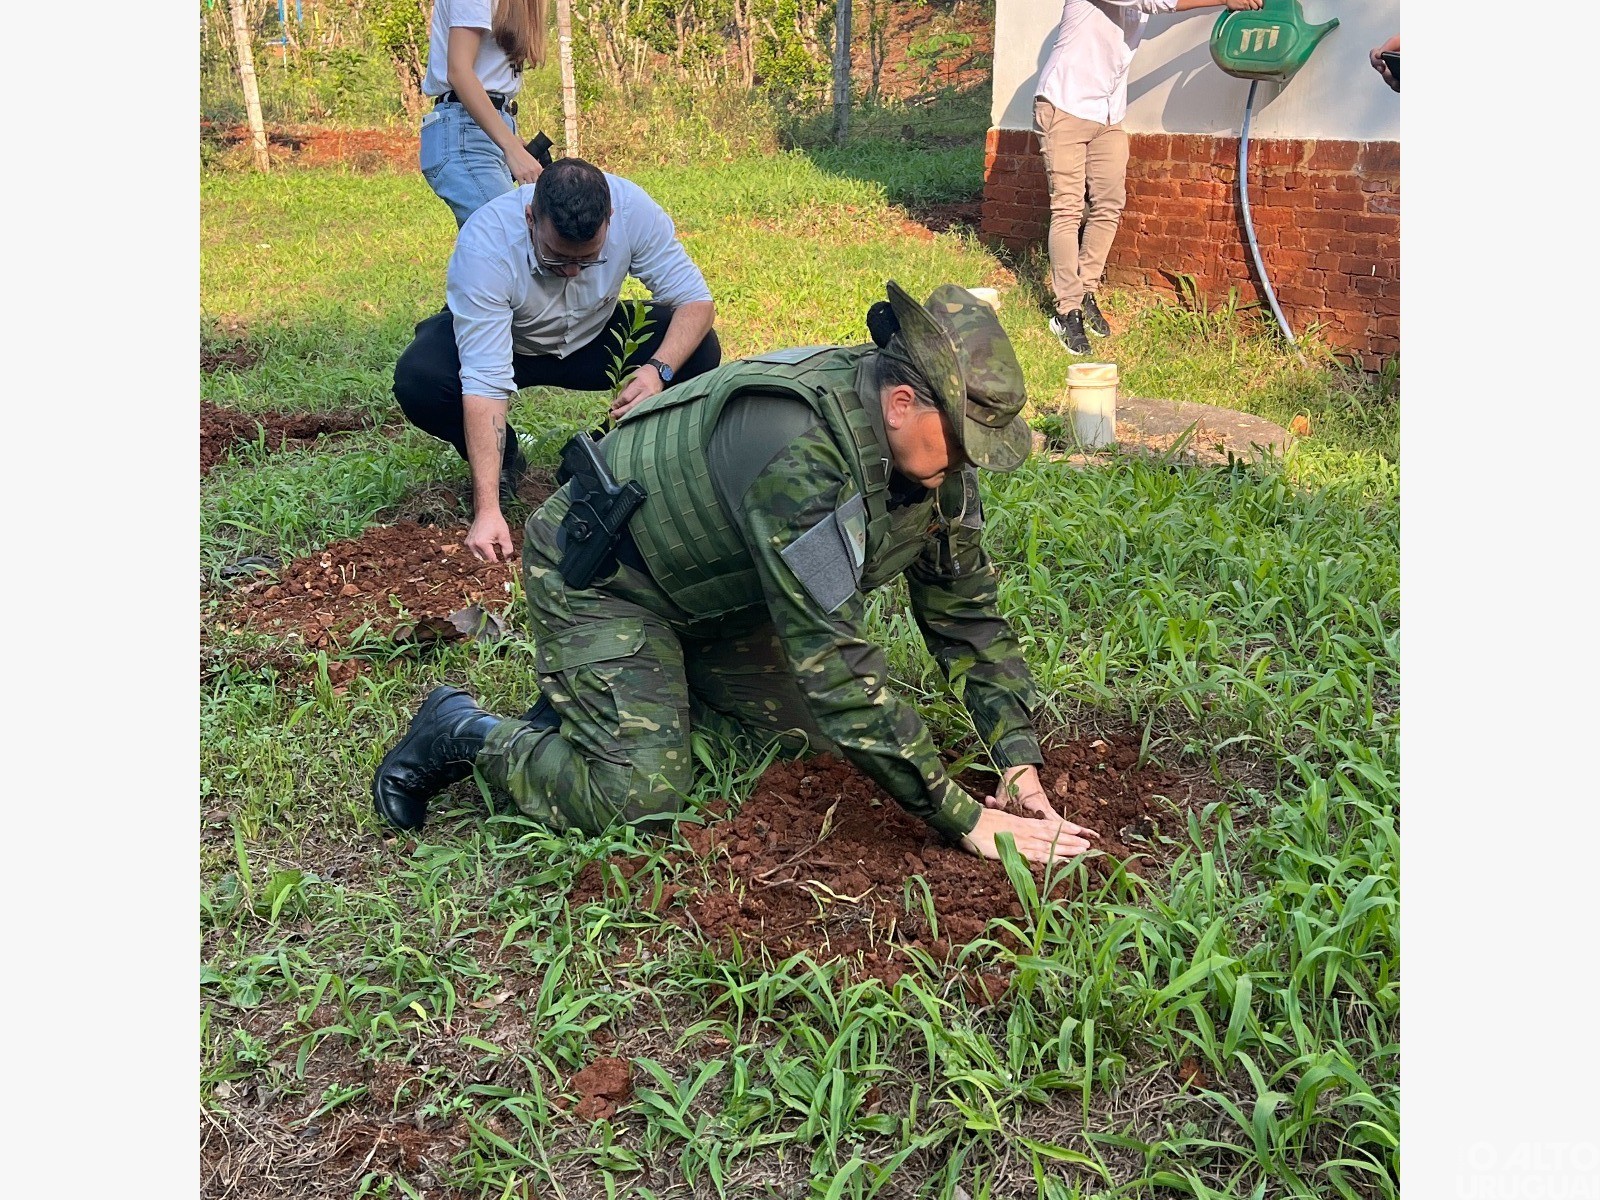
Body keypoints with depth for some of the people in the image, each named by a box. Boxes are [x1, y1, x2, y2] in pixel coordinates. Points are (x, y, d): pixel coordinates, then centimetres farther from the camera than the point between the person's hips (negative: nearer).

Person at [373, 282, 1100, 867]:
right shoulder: (801, 449, -38)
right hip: (600, 576, -8)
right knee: (640, 797, -19)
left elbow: (966, 608, -3)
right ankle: (464, 733, 4)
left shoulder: (931, 444, -12)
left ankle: (664, 680, 18)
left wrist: (1021, 762, -12)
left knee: (817, 729, 3)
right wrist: (965, 820, -32)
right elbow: (837, 663, -38)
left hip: (718, 590, 8)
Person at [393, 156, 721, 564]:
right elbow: (484, 383, -41)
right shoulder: (484, 246, -36)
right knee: (418, 381, -33)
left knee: (699, 352, -24)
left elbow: (696, 300, -22)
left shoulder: (633, 209, -29)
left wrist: (659, 369, -44)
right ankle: (503, 461, 0)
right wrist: (487, 509, -46)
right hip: (501, 340, -2)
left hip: (594, 336, 2)